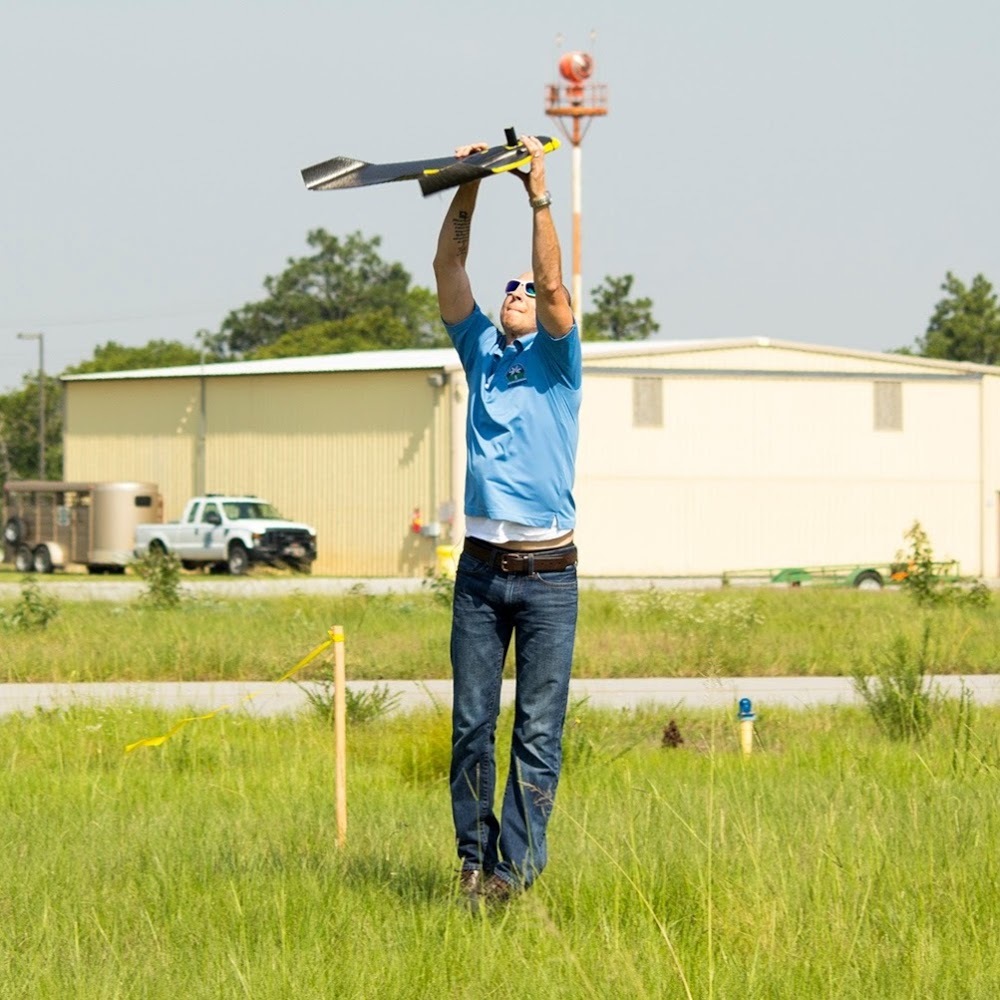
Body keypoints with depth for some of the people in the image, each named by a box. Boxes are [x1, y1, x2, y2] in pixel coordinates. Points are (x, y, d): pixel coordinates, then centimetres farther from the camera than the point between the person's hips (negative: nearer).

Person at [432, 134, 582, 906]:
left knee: (539, 729, -4)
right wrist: (466, 195, -7)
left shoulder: (557, 361, 6)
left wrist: (540, 199, -14)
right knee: (473, 723, 1)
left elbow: (554, 289, -11)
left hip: (548, 572, -3)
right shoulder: (480, 351, 14)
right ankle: (474, 858, 6)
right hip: (481, 568, 3)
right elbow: (449, 271, 4)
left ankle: (519, 864, -5)